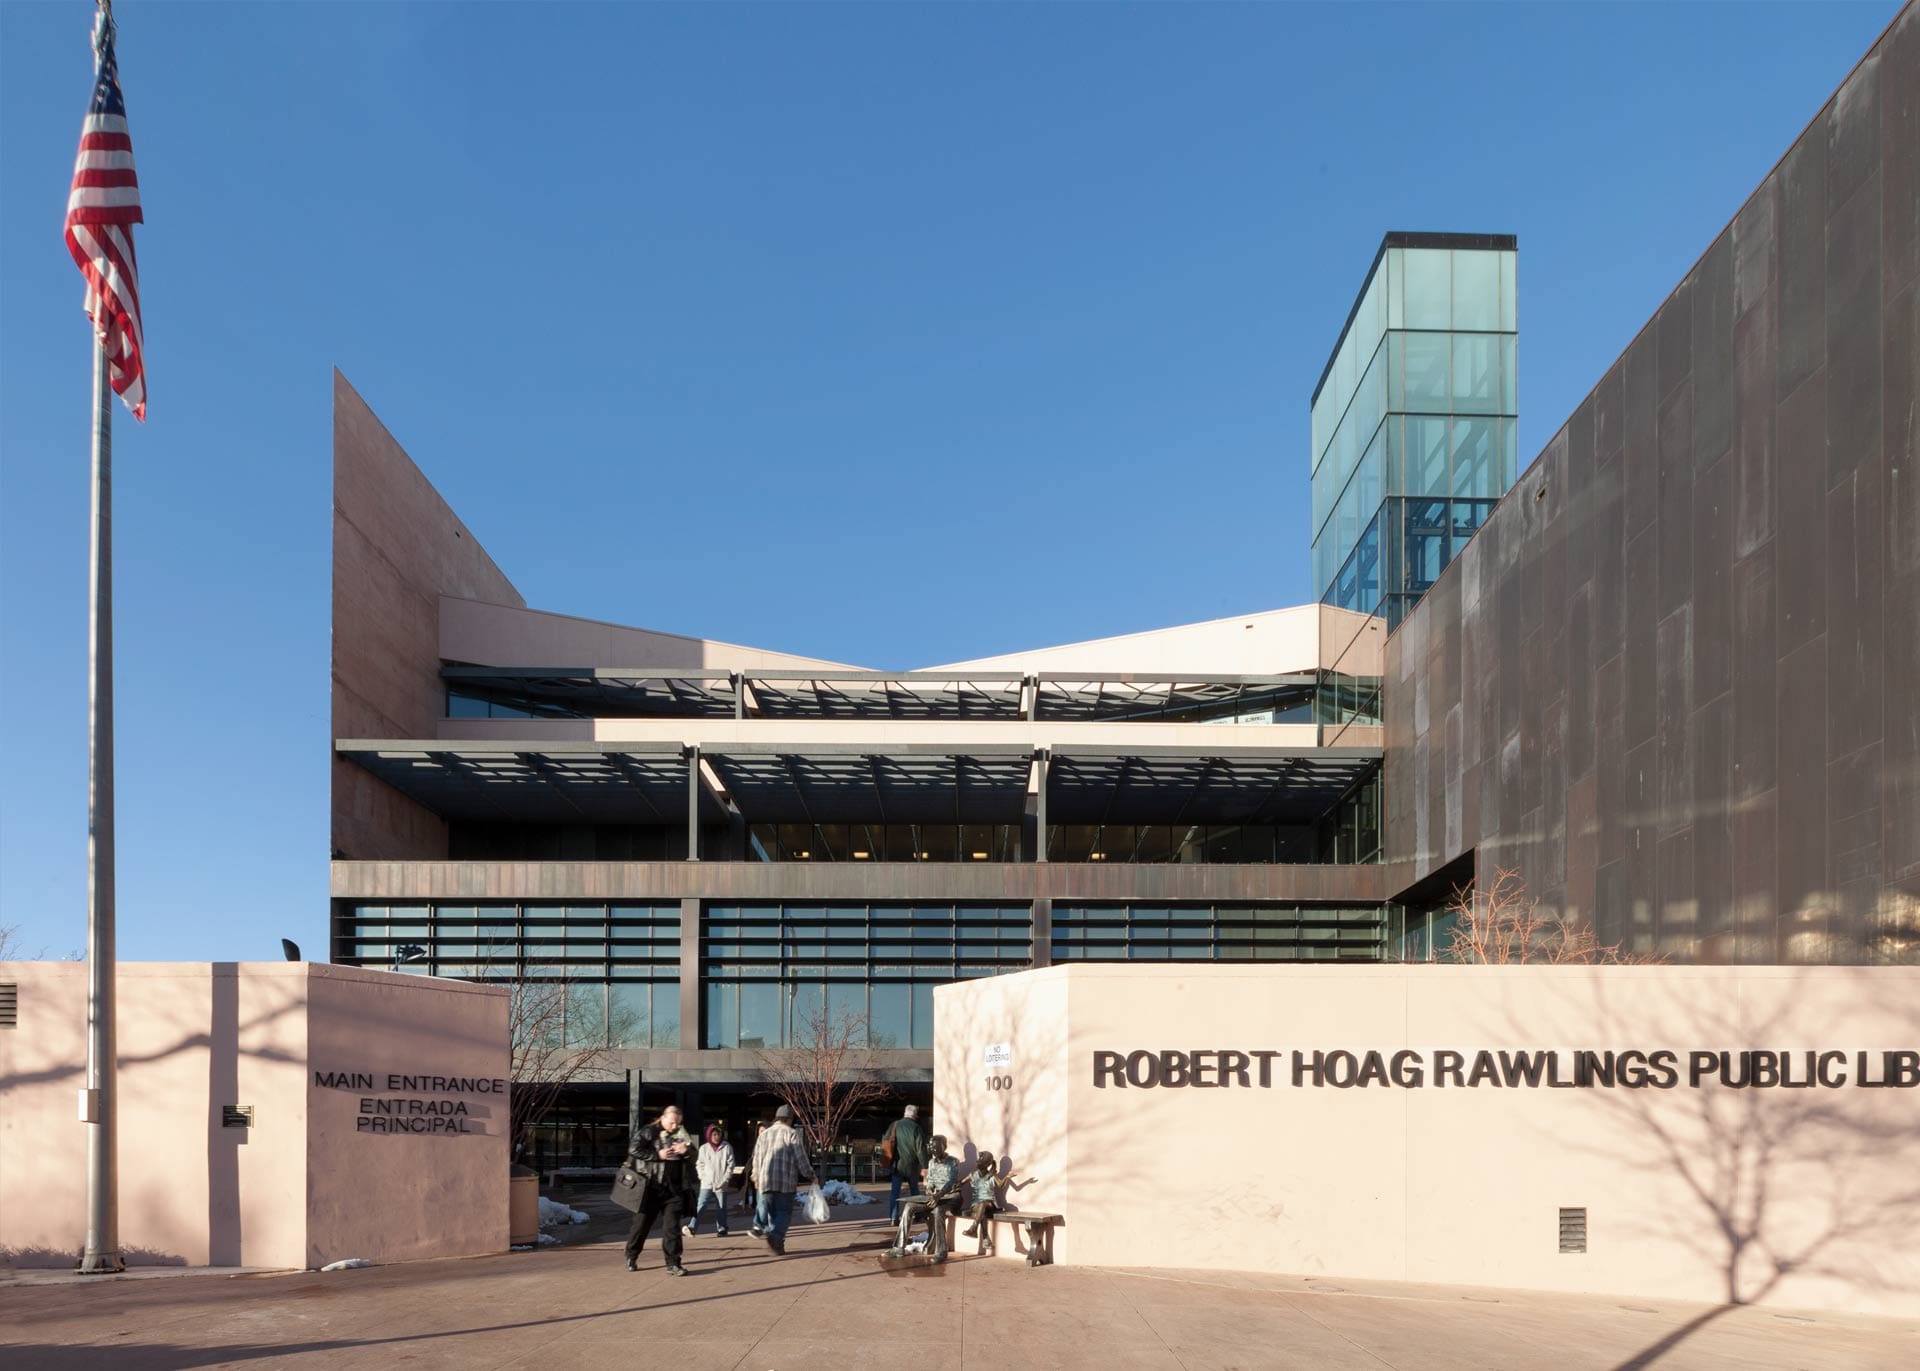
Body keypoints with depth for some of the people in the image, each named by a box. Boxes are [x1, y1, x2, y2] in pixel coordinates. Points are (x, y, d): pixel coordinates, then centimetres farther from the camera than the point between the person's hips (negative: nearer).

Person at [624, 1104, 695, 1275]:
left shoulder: (680, 1133, 13)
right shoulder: (649, 1132, -2)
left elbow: (693, 1151, 11)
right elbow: (634, 1150, -12)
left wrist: (686, 1149, -13)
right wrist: (658, 1155, -15)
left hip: (674, 1188, 3)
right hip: (651, 1188, -3)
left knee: (673, 1226, -2)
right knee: (641, 1222, 6)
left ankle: (673, 1264, 1)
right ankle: (631, 1258, 25)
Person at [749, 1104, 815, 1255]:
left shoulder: (764, 1134, 16)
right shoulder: (791, 1133, 1)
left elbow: (757, 1158, 20)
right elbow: (800, 1158, -3)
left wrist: (756, 1178, 34)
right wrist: (809, 1175, 10)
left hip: (765, 1180, 4)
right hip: (785, 1180, -4)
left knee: (771, 1212, 11)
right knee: (784, 1211, 0)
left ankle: (777, 1244, 6)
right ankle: (775, 1236, -21)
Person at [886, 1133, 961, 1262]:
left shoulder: (953, 1163, -8)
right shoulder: (931, 1162, 12)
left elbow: (951, 1182, -22)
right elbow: (930, 1181, 16)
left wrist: (938, 1196, -39)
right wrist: (930, 1190, -10)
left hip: (951, 1196, -6)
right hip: (935, 1195, 6)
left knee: (937, 1210, -40)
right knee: (909, 1206, -15)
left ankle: (941, 1251, -35)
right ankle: (899, 1248, -15)